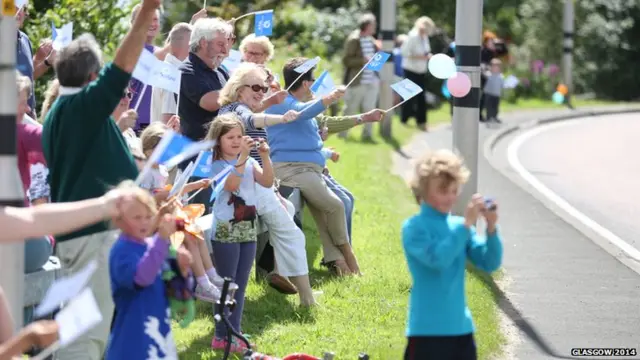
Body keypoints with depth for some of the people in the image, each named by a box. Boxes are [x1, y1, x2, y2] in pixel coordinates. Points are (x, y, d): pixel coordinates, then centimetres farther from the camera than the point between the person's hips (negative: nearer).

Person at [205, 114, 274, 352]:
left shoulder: (249, 162, 9)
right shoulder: (215, 164, -8)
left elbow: (267, 182, -5)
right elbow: (232, 184, -25)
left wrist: (265, 156, -16)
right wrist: (242, 157, -29)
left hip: (248, 229, 6)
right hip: (225, 231, -6)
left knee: (240, 285, 9)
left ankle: (234, 334, 15)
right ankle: (222, 337, 0)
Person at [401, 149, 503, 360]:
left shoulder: (459, 225, 8)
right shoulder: (414, 227, -9)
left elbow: (490, 263, 2)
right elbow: (437, 258, -25)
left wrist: (491, 229, -14)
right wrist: (466, 225, -25)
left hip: (460, 327, 6)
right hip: (427, 330, -6)